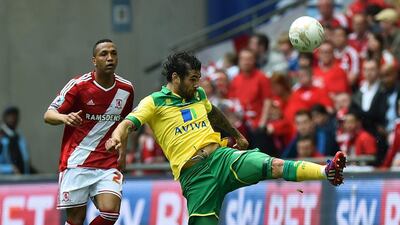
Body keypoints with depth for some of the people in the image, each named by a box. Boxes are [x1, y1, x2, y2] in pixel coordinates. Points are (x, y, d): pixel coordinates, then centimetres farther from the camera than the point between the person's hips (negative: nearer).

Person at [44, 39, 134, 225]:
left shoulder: (126, 89, 5)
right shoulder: (78, 85, -7)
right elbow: (48, 115, -7)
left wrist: (122, 153, 18)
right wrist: (65, 118, -28)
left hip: (108, 165, 3)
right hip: (76, 163, -3)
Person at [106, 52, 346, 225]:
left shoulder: (198, 95, 19)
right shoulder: (154, 103, 0)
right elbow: (128, 124, -12)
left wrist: (237, 135, 54)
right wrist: (117, 137, -36)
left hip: (222, 157, 4)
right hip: (194, 174, -4)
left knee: (274, 166, -20)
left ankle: (326, 172, -41)